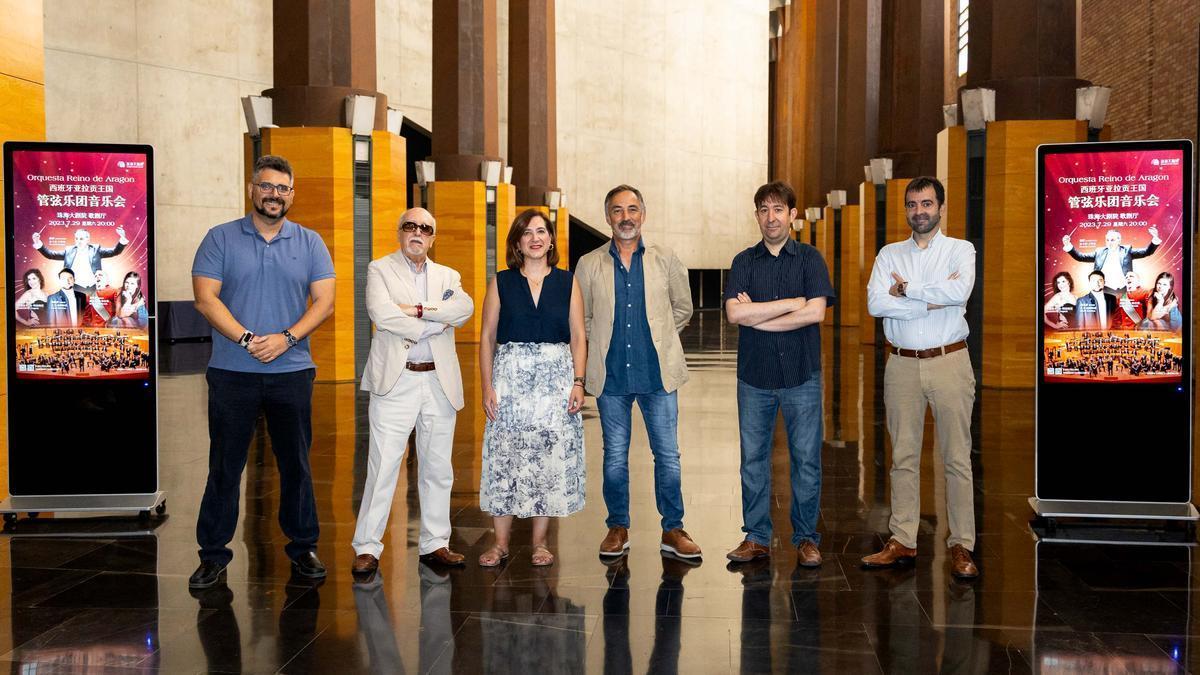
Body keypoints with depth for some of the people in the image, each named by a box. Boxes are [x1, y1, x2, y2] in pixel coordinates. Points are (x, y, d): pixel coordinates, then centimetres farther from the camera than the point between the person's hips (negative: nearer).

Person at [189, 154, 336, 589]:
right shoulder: (221, 239, 3)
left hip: (292, 371, 1)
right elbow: (205, 298, -5)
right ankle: (213, 554, 14)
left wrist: (286, 338, -13)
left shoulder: (310, 243, 7)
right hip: (231, 372, -1)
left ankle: (303, 546, 20)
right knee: (224, 466, 4)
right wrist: (247, 339, -15)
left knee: (296, 463, 8)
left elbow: (324, 301, 1)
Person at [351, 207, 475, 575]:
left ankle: (435, 544, 18)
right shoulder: (380, 269, 5)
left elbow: (465, 307, -6)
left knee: (438, 468, 9)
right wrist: (435, 324, -9)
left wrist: (418, 310, -15)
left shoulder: (447, 276, 15)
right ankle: (367, 548, 2)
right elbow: (380, 313, -13)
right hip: (396, 380, -4)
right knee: (383, 465, -5)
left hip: (440, 382, 4)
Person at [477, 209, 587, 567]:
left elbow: (578, 337, 6)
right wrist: (487, 386, -3)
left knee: (551, 457, 1)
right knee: (505, 457, -1)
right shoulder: (501, 283, 7)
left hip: (556, 377, 0)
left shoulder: (567, 282, 8)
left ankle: (540, 542, 11)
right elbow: (487, 337, 5)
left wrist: (578, 382, -4)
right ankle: (500, 542, 8)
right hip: (510, 376, 0)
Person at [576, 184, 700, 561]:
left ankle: (672, 530, 13)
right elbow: (580, 318, 14)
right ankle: (618, 529, 21)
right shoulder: (589, 265, 4)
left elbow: (683, 309, 15)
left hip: (657, 373, 0)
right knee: (615, 456, 8)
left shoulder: (665, 260, 4)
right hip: (611, 375, 0)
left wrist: (657, 337, 11)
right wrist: (606, 341, 8)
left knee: (668, 455, 2)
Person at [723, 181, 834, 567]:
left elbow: (815, 313, -12)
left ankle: (806, 538, 14)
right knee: (753, 459, 7)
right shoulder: (744, 262, 7)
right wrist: (791, 303, -10)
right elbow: (734, 313, -8)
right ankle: (756, 537, 17)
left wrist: (757, 316, -9)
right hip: (754, 375, 2)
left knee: (806, 459, 3)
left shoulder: (809, 259, 2)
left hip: (801, 375, -2)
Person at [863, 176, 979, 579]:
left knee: (957, 457, 1)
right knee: (903, 456, 7)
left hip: (949, 362, -2)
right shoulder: (889, 254, 9)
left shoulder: (961, 250, 3)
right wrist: (933, 300, -12)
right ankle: (903, 542, 14)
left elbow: (960, 291, -19)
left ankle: (961, 546, 8)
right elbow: (875, 303, -8)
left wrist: (907, 289, -10)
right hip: (902, 364, 3)